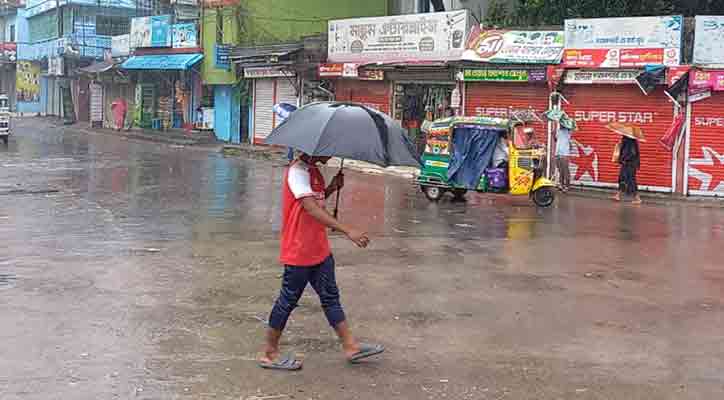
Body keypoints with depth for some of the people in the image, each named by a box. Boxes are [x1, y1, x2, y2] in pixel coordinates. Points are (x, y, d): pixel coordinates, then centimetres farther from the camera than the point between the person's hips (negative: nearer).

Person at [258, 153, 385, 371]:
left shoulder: (313, 171, 10)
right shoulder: (298, 171, -20)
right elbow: (312, 208, -31)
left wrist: (331, 188, 0)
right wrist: (347, 231, -36)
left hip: (320, 250, 9)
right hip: (299, 253, -9)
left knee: (330, 297, 13)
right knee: (288, 300, 3)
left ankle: (351, 346, 21)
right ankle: (269, 354, 16)